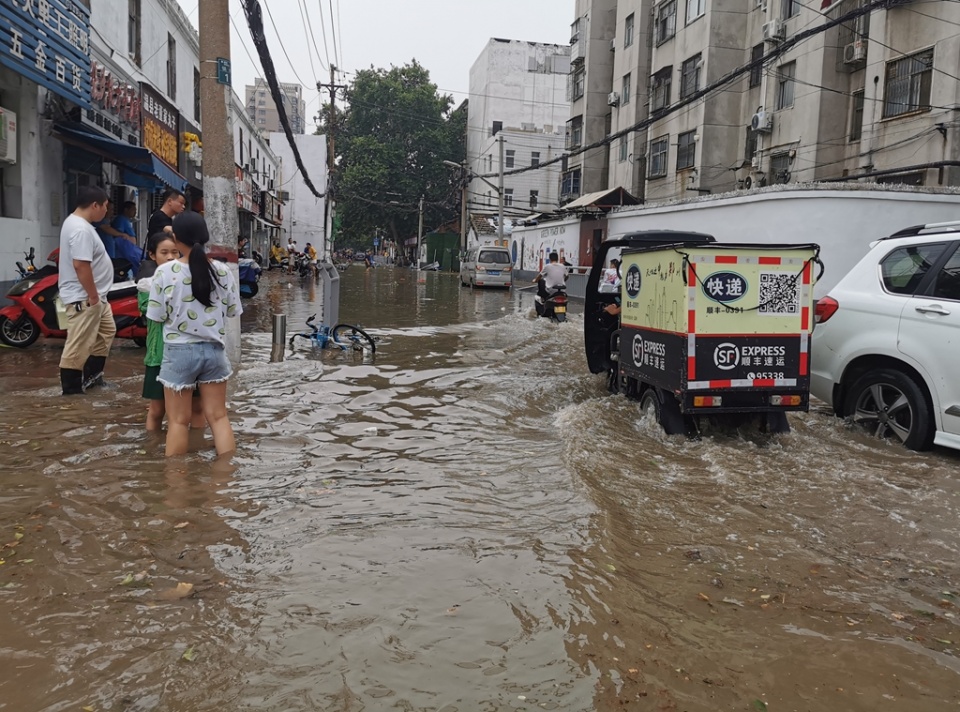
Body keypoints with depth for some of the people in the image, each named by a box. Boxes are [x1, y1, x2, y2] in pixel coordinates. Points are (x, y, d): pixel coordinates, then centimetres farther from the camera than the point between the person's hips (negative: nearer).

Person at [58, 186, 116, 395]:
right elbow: (80, 265, -28)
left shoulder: (77, 222, 13)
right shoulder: (81, 229, -22)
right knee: (79, 344, -4)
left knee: (106, 332, 22)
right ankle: (72, 388, 4)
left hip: (94, 296, 11)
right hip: (84, 298, -11)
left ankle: (91, 375, 30)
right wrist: (93, 296, -23)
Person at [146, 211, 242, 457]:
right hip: (213, 350, 2)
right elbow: (232, 311, 4)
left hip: (179, 352, -2)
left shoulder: (165, 272, -12)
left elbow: (158, 316, -7)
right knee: (218, 416, 12)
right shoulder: (222, 271, -6)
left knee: (178, 421, 9)